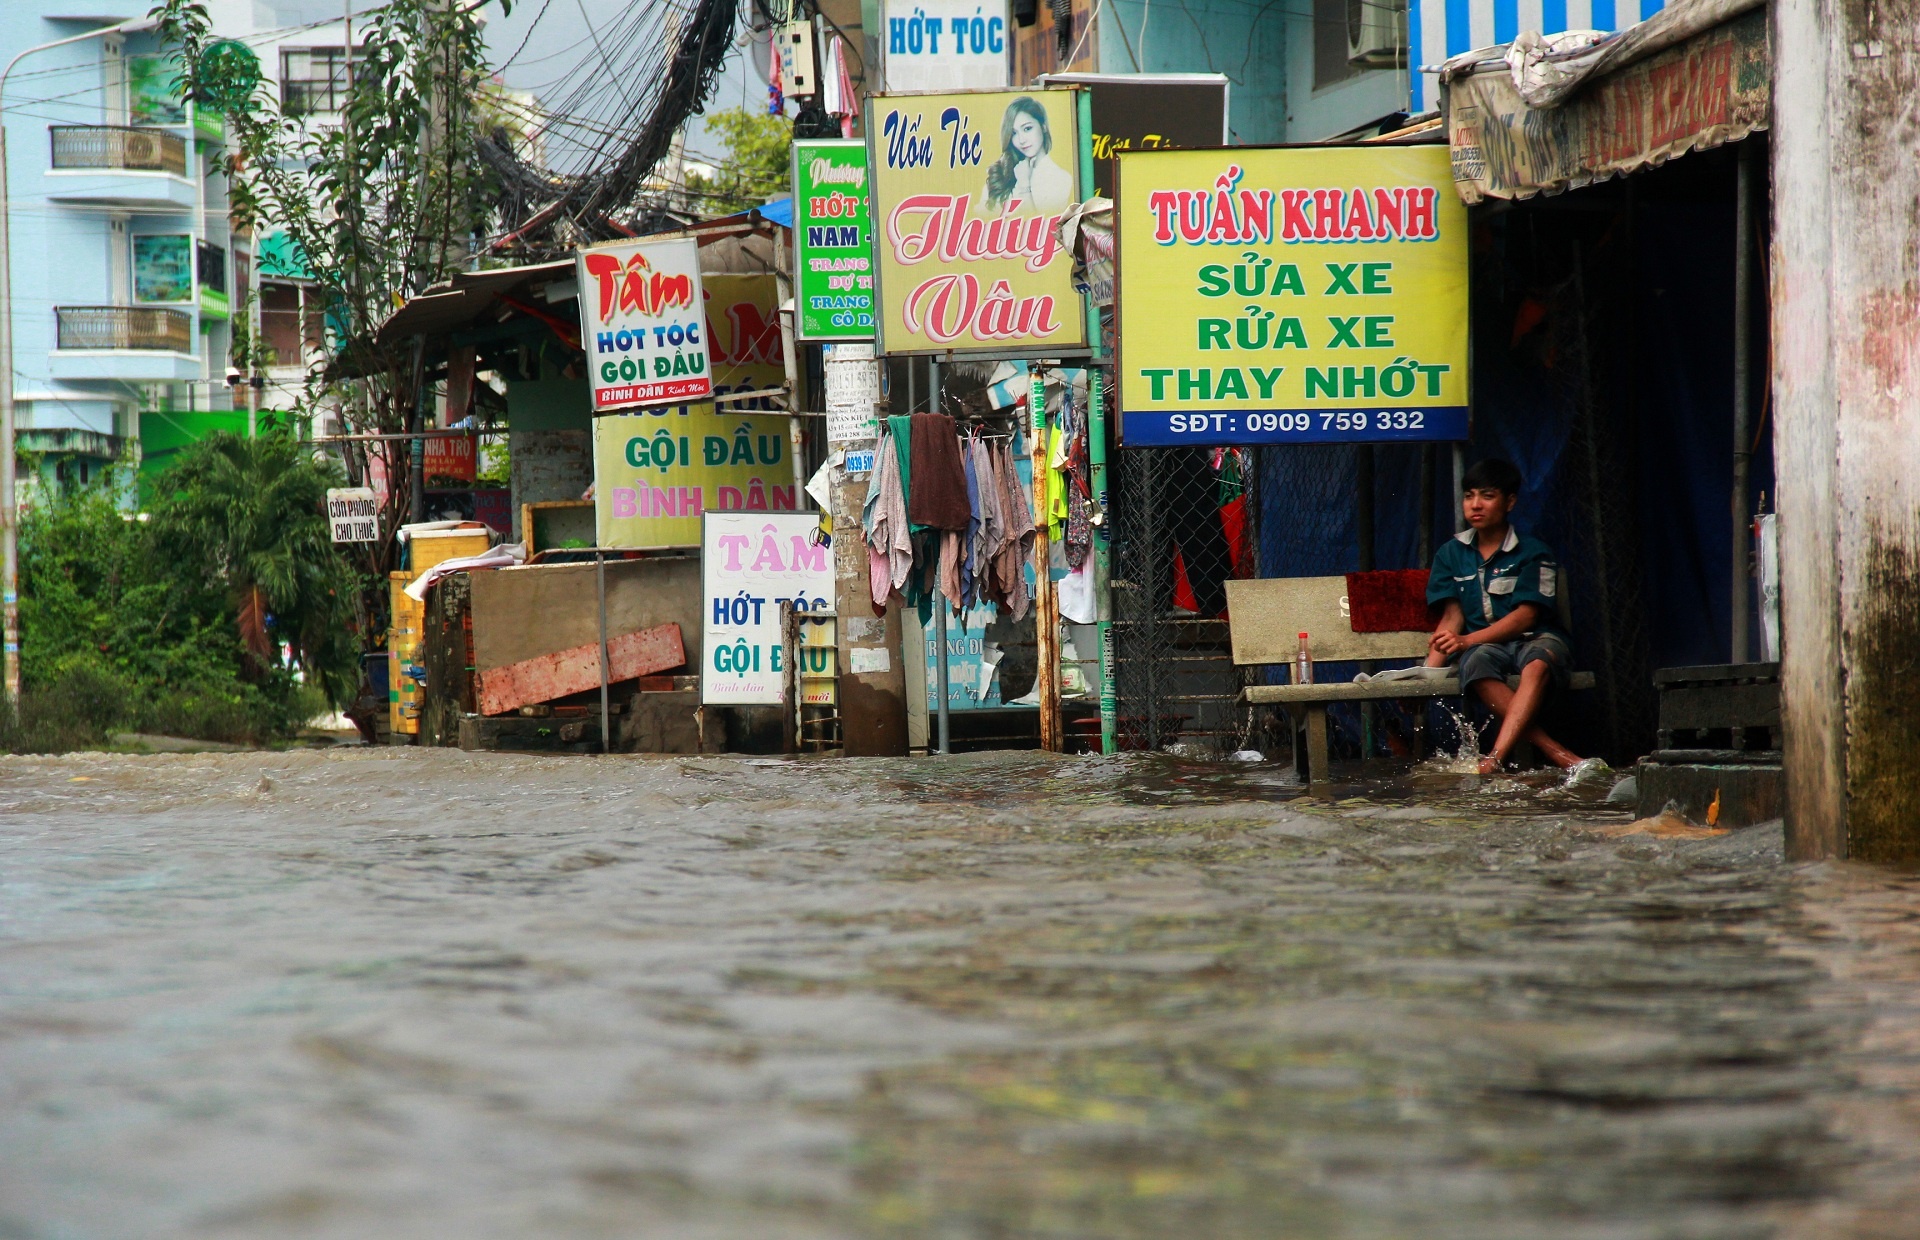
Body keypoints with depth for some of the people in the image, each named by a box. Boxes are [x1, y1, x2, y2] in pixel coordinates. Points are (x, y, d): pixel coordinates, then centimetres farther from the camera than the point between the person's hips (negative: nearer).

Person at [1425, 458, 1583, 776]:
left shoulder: (1533, 553, -2)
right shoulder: (1451, 554, 11)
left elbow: (1526, 615, -11)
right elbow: (1452, 616, 7)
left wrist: (1467, 640, -22)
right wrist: (1426, 673, -9)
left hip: (1536, 639, -2)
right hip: (1485, 644, 2)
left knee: (1538, 663, -40)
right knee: (1476, 665, -37)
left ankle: (1493, 761, -53)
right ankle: (1557, 753, -44)